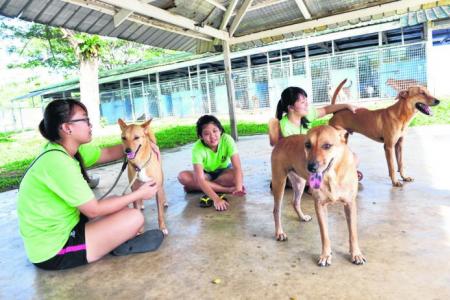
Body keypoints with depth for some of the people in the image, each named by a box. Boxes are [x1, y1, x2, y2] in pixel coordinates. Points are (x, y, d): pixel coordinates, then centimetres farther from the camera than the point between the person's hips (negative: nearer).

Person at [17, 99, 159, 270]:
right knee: (134, 217, -14)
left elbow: (108, 153, 12)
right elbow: (93, 210, -22)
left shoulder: (69, 150, 1)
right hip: (53, 251, -9)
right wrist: (138, 194, -13)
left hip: (61, 229, 10)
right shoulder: (58, 162, -26)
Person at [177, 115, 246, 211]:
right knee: (182, 176, -28)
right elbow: (199, 179, -39)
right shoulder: (197, 148, -31)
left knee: (236, 175, -34)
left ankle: (194, 187, -22)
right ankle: (227, 189, -29)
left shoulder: (227, 140, -29)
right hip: (206, 173, 0)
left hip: (224, 171, 0)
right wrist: (216, 199, -51)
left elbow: (237, 167, -35)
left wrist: (238, 187, -53)